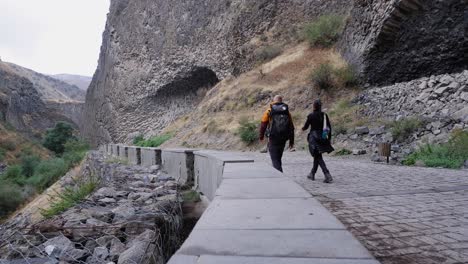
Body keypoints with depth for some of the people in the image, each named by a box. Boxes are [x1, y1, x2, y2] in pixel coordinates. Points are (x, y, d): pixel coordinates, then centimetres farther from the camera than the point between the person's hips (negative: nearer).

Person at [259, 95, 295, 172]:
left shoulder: (269, 111, -1)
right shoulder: (287, 112, 7)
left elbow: (263, 125, 0)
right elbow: (291, 127, 7)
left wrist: (261, 136, 15)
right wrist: (291, 141, 12)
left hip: (273, 138, -4)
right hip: (283, 139, 4)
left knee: (275, 159, 0)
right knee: (278, 157, 20)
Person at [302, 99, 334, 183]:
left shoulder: (311, 116, -10)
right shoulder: (324, 115, 3)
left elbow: (306, 126, -1)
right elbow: (329, 128, 4)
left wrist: (303, 129, 22)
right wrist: (329, 138, 13)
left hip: (314, 138, -5)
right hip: (322, 138, 5)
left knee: (318, 157, -3)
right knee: (317, 156, 19)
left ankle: (328, 176, -16)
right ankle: (312, 174, 31)